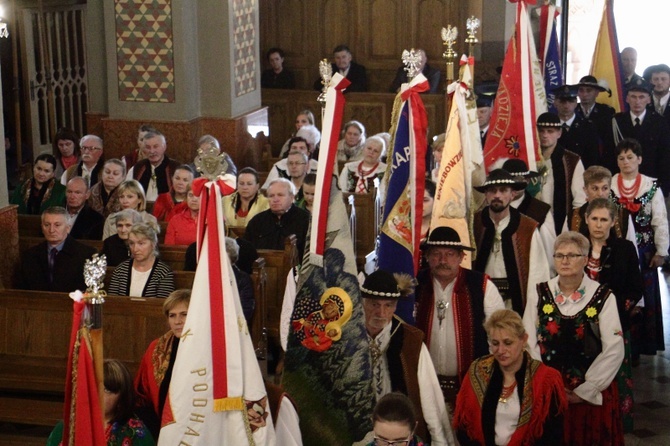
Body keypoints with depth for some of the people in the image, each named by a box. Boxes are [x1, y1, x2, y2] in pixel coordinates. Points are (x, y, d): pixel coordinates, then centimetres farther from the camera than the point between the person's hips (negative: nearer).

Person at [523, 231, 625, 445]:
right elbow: (529, 344, 0)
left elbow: (614, 351, -9)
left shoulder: (603, 297, -4)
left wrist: (584, 392, -11)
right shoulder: (540, 295, 3)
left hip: (592, 394, -1)